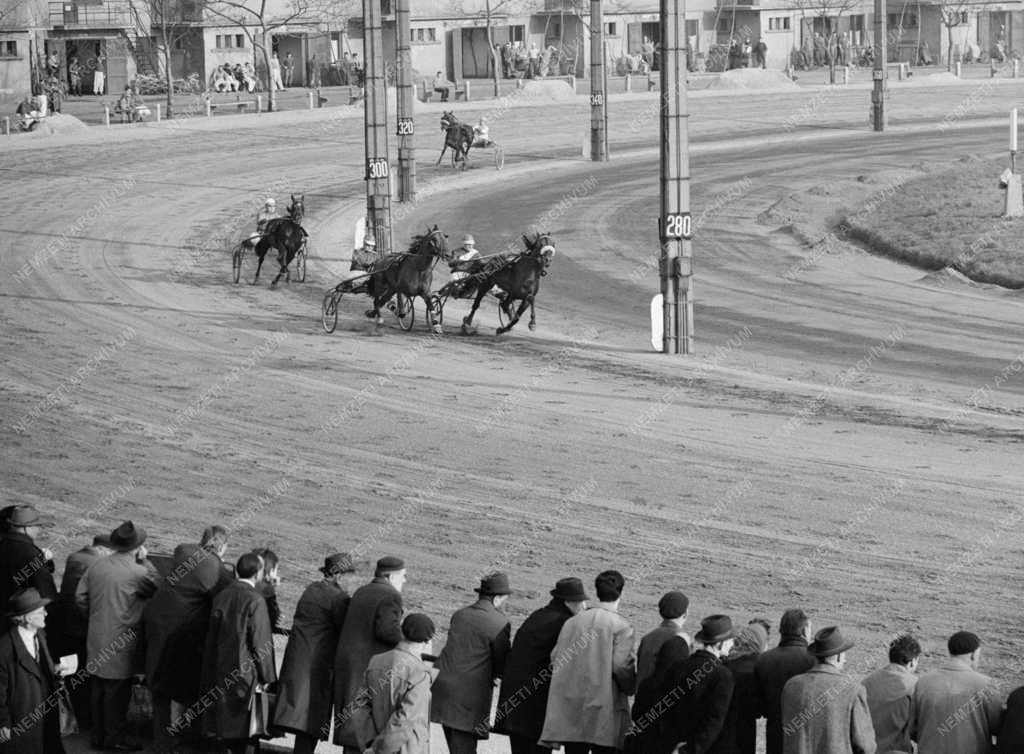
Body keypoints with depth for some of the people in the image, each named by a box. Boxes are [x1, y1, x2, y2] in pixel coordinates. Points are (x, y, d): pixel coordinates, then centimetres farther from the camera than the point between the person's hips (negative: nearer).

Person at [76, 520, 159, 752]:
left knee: (99, 687, 14)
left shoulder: (97, 566, 4)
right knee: (117, 689, 1)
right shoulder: (137, 572, -17)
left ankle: (98, 734, 21)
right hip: (121, 641, -7)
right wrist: (144, 561, 0)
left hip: (97, 637, 7)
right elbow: (157, 586, -3)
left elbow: (80, 596, 8)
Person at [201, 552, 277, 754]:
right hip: (245, 669, -6)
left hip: (221, 668, 6)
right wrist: (266, 676, -6)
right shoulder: (255, 601, -15)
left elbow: (212, 637, 9)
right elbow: (260, 642, -13)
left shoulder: (221, 597, 3)